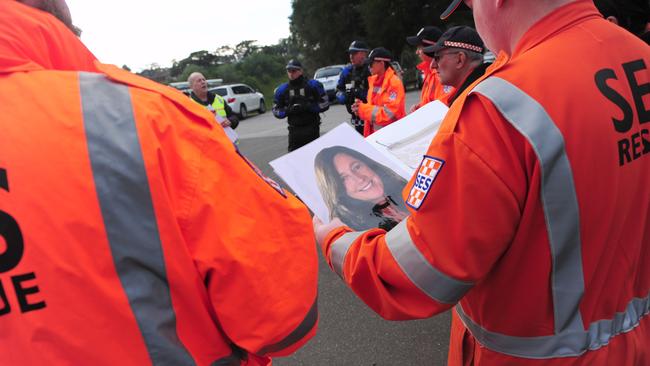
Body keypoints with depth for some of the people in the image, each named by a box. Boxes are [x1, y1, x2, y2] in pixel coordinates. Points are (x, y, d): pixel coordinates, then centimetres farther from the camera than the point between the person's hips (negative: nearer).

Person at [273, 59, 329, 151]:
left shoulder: (313, 85, -1)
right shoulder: (282, 90, 7)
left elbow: (325, 104, -3)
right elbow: (276, 111, 9)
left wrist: (308, 107, -17)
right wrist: (288, 110, -12)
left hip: (312, 129, -2)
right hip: (294, 130, 2)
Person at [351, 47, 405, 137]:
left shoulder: (394, 82, -14)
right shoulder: (373, 81, 11)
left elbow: (388, 113, -21)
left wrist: (363, 109, -17)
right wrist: (361, 106, -3)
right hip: (375, 133, 8)